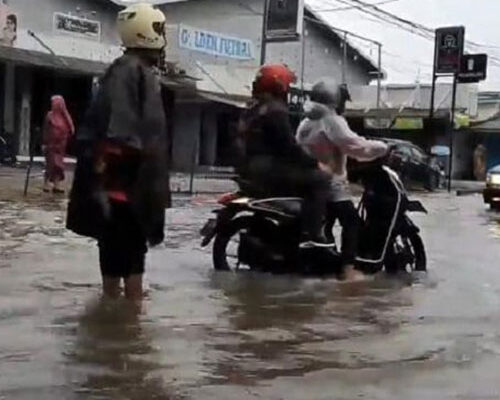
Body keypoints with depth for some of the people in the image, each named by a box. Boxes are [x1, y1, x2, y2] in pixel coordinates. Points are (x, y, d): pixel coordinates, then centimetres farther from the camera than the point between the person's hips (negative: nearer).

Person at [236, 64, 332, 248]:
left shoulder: (252, 110, 19)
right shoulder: (275, 111, -12)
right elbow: (288, 145, -18)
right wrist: (312, 162, -8)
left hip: (250, 170, 11)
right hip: (269, 170, -11)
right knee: (320, 178, -11)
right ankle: (311, 234, -19)